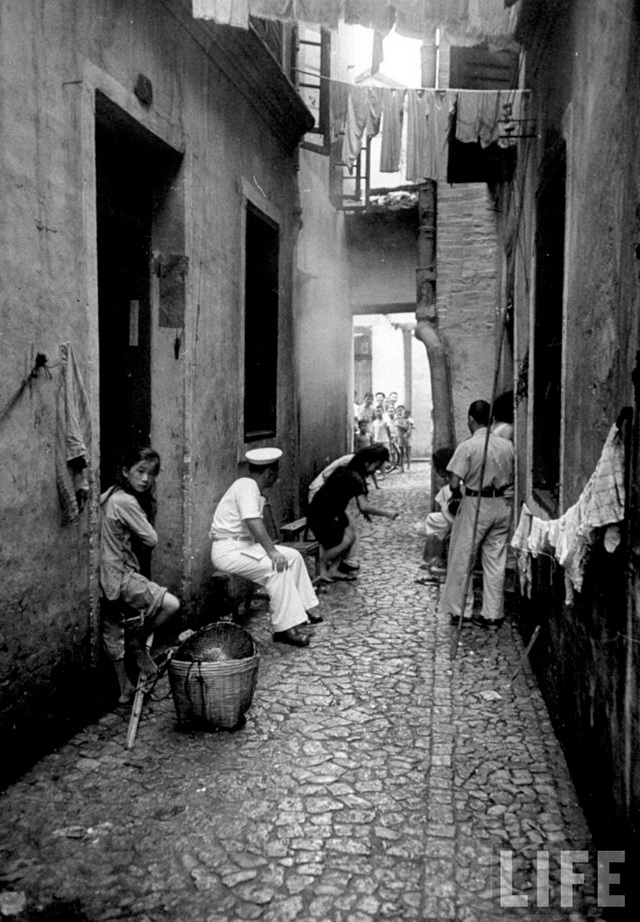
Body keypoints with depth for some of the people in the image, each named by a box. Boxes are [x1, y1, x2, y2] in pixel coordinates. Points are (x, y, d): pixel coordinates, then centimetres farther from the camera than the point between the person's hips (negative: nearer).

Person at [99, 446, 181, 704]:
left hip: (108, 577, 10)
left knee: (113, 630, 17)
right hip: (121, 576, -10)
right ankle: (139, 644, 7)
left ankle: (123, 687, 31)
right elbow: (151, 539, -13)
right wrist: (136, 542, 5)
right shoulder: (126, 502, -19)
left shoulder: (111, 495, 10)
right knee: (170, 604, -15)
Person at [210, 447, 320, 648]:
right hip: (228, 550, -11)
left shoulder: (254, 488, 13)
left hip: (244, 545, 11)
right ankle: (284, 629, -24)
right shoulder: (247, 486, -18)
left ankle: (302, 608, 17)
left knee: (293, 556, 8)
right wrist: (272, 551, -31)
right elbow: (253, 523, -30)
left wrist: (272, 548, 2)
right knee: (277, 567, -27)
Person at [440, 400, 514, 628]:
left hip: (474, 505, -5)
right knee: (495, 562, 11)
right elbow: (512, 479, 7)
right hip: (501, 505, 5)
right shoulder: (507, 445, 1)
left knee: (461, 560, 9)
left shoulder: (467, 446, -14)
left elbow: (454, 483, -17)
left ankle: (457, 610, 18)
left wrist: (457, 495, 3)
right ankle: (493, 614, 17)